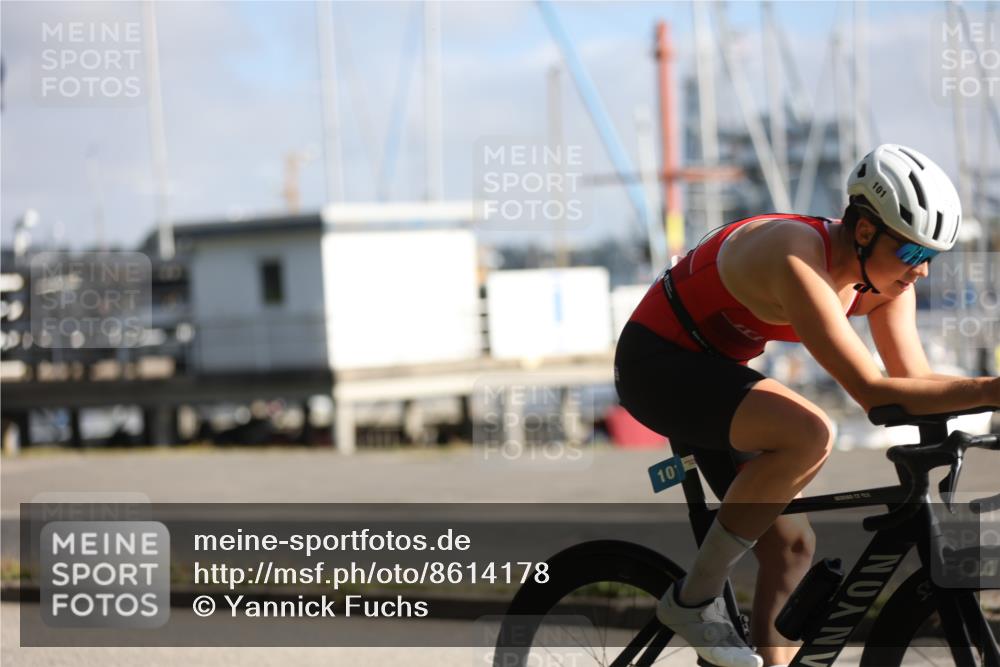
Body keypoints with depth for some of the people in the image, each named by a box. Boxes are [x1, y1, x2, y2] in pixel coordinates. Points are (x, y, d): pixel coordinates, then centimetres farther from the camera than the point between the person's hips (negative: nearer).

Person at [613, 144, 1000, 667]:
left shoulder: (883, 277, -6)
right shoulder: (799, 261, -33)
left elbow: (915, 381, -5)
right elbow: (873, 393, -38)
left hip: (711, 372, 9)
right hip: (656, 365, -9)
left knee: (790, 547, 2)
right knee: (809, 434, -32)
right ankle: (694, 599, -18)